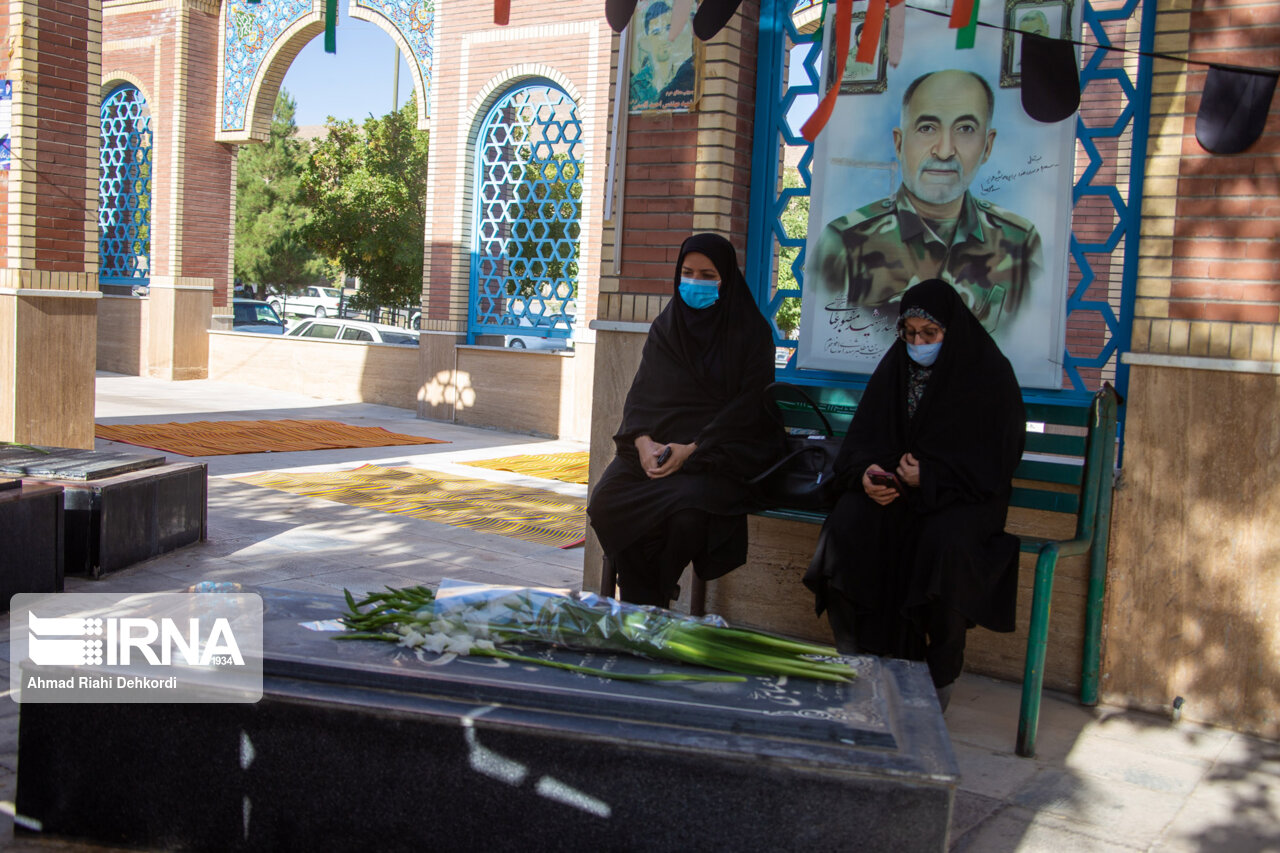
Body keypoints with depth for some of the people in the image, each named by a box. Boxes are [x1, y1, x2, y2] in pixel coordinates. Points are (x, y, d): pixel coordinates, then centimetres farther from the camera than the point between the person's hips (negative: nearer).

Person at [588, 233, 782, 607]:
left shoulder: (750, 333, -1)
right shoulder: (666, 326, 13)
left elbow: (747, 408, -7)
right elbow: (642, 391, 7)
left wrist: (693, 449, -18)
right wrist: (643, 440, -13)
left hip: (722, 453, -4)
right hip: (657, 445, 4)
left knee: (687, 511, -34)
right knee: (606, 502, -23)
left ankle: (655, 601, -8)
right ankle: (640, 606, -7)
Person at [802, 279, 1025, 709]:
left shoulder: (988, 372, -4)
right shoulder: (894, 367, 8)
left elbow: (993, 460, -9)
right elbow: (861, 438, 8)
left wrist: (930, 477, -24)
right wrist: (866, 471, -16)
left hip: (962, 492, -3)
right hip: (892, 483, 4)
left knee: (943, 541, -36)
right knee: (849, 524, -28)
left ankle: (941, 674, -16)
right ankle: (857, 655, -16)